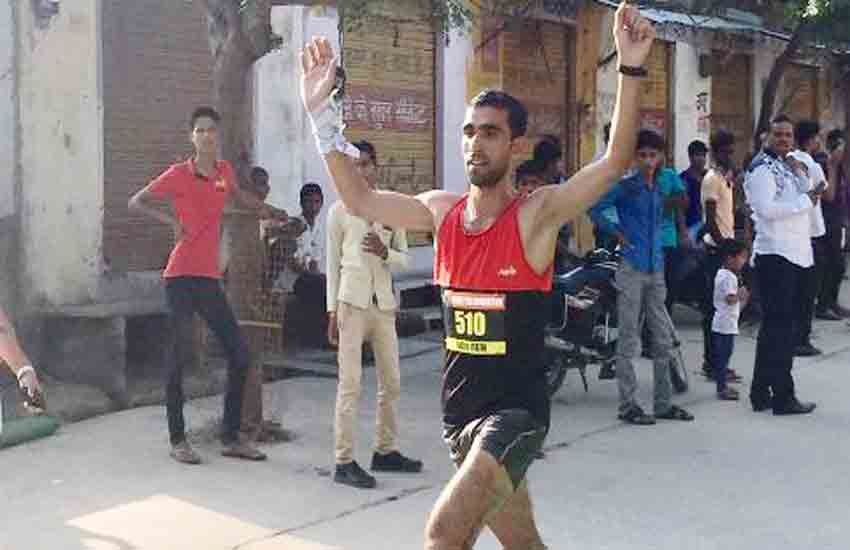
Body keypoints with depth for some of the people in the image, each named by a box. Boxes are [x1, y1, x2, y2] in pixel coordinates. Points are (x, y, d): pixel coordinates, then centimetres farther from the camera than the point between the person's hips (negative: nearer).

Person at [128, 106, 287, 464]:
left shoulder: (224, 170, 11)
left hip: (210, 279, 6)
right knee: (179, 357, -4)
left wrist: (264, 208, 21)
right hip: (181, 276, -6)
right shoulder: (179, 175, -5)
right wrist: (171, 220, -12)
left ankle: (231, 438, 14)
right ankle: (177, 440, 7)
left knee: (239, 357, 4)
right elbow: (136, 202, 1)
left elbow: (238, 195, 34)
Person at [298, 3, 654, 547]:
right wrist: (322, 111, 5)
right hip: (461, 409, 6)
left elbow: (617, 160, -23)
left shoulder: (537, 214, -12)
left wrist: (631, 69, -34)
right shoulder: (442, 210, 3)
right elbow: (360, 199, 11)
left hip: (516, 410, -6)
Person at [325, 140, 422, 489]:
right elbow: (333, 263, 3)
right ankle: (344, 462, -5)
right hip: (352, 301, -4)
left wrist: (384, 252, -12)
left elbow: (404, 259, 10)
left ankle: (385, 451, 24)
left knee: (391, 382, 10)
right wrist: (332, 310, -2)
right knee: (350, 383, -7)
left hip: (384, 303, 4)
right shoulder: (340, 211, 2)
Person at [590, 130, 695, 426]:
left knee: (663, 338, 9)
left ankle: (663, 403, 17)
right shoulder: (625, 186, -4)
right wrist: (617, 233, -10)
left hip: (656, 268, 7)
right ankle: (628, 405, 2)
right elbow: (594, 209, -10)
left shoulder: (660, 187, 15)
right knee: (629, 340, -3)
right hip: (632, 267, -7)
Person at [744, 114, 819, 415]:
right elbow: (767, 208, -21)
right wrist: (804, 201, -16)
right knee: (780, 327, -6)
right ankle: (783, 397, -2)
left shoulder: (786, 167, 19)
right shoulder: (762, 169, -10)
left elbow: (807, 196, 19)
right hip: (775, 254, -10)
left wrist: (801, 174, 5)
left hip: (794, 255, 10)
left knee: (775, 326, 13)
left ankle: (761, 393, 21)